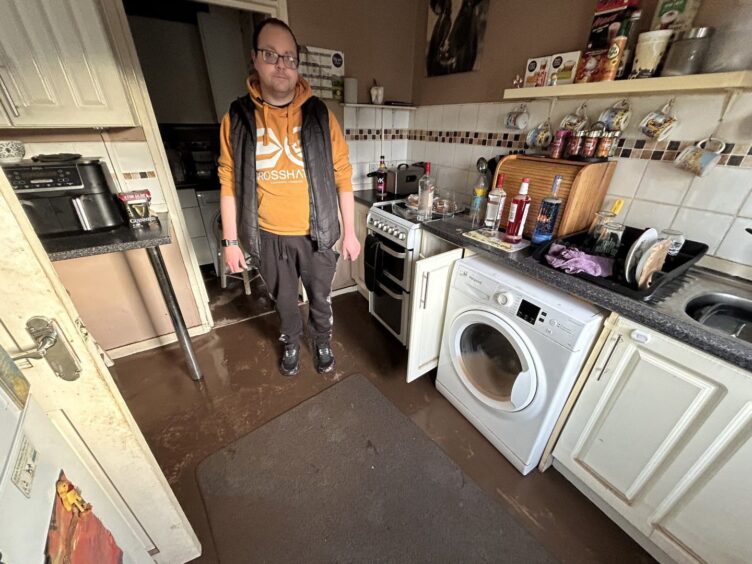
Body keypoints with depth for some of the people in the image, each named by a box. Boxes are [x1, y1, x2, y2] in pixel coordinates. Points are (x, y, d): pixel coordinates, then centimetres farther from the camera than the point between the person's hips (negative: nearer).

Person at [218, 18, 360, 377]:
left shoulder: (319, 115, -5)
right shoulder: (237, 117, -3)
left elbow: (342, 178, -3)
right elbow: (229, 183, 0)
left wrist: (350, 233, -4)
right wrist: (231, 241, -2)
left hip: (316, 235, 0)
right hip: (268, 238, 1)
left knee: (320, 298, 17)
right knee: (284, 301, 20)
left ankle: (322, 343, 46)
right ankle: (291, 343, 49)